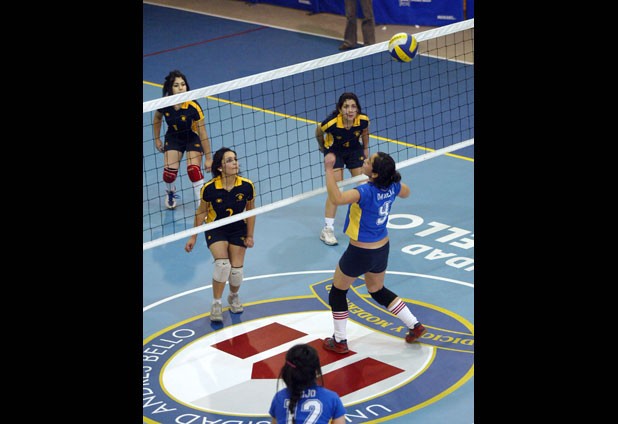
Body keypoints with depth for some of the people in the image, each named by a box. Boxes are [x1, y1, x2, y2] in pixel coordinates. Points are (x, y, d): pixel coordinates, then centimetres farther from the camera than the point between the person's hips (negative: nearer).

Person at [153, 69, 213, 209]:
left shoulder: (193, 107, -31)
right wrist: (157, 139, 9)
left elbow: (202, 132, -24)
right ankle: (170, 193, 25)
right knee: (169, 172, -12)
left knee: (193, 170, -23)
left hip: (193, 138, -2)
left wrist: (208, 158, -21)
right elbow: (157, 119, 4)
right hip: (173, 138, 2)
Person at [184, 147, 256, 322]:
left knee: (236, 270, -2)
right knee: (222, 264, -23)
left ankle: (234, 296, 33)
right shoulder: (209, 188, -23)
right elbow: (201, 212, -6)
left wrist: (250, 236, 0)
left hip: (238, 230, 2)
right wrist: (193, 237, -2)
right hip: (215, 229, -2)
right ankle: (216, 304, -4)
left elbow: (251, 211, -2)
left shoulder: (247, 185, -19)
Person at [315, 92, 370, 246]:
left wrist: (365, 148, 10)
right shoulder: (331, 122, -36)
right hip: (334, 152, -3)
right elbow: (319, 133, -12)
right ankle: (327, 230, -4)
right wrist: (323, 148, 6)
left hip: (355, 150, 4)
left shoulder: (363, 120, -28)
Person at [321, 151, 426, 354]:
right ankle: (414, 325, 30)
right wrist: (389, 174, 17)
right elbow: (406, 192, 16)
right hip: (382, 248, 7)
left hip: (360, 253, -7)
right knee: (378, 291, 29)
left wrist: (329, 169, -45)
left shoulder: (366, 191, -31)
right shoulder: (392, 186, -9)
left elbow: (337, 198, -47)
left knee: (337, 292, 16)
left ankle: (339, 341, 25)